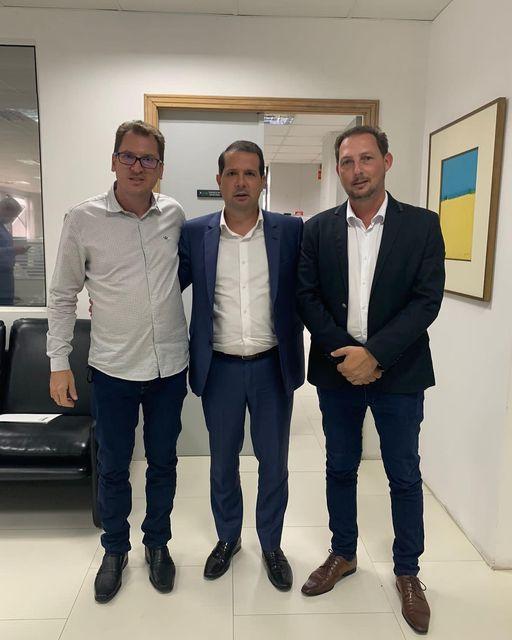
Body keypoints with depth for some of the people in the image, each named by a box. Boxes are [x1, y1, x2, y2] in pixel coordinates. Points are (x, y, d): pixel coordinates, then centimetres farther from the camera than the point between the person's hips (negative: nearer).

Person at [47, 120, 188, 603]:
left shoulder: (174, 215, 0)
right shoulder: (83, 219, -6)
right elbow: (62, 295, 0)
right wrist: (58, 362, -2)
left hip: (170, 364, 2)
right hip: (113, 368, -1)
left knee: (163, 462, 16)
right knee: (113, 467, 14)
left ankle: (157, 544, 39)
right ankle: (114, 550, 38)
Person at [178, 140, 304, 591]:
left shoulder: (291, 231, -3)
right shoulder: (195, 233, -1)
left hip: (273, 367, 0)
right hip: (219, 368, 1)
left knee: (274, 463, 13)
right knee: (223, 461, 17)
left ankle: (272, 545, 37)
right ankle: (227, 538, 42)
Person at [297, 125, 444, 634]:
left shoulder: (422, 225, -3)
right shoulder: (318, 229, 2)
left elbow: (427, 300, -9)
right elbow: (307, 298, -2)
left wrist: (373, 353, -18)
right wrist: (345, 352, -13)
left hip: (398, 372, -1)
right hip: (337, 368, 2)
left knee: (404, 476, 11)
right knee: (340, 469, 16)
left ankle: (407, 572, 33)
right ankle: (342, 554, 38)